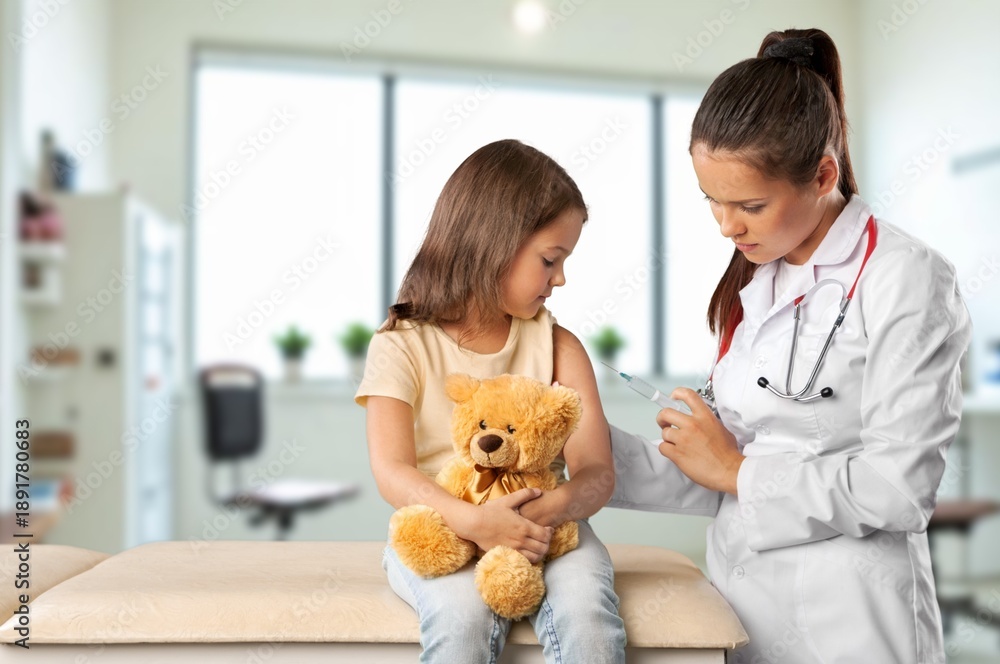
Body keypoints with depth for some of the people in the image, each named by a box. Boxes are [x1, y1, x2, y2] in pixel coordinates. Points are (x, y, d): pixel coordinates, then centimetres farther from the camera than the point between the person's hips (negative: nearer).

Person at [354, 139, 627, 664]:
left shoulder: (557, 346, 7)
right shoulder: (403, 346, -1)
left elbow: (597, 469, -3)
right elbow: (392, 473, -12)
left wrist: (557, 507, -26)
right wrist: (472, 520, -30)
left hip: (540, 528, 2)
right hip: (439, 532, -2)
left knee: (586, 610, -27)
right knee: (463, 611, -33)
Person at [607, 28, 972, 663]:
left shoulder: (906, 279, -12)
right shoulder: (752, 288, 9)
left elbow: (897, 488, -19)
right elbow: (726, 477, 9)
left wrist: (737, 470, -11)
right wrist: (594, 445, -2)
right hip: (742, 598, 6)